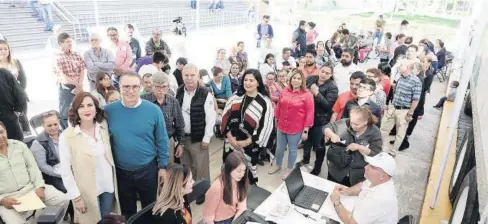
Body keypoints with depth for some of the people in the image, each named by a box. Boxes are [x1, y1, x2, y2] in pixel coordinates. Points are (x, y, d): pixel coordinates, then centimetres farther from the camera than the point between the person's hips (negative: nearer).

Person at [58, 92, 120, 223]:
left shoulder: (104, 127, -3)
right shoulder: (66, 136, -15)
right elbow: (65, 170, -12)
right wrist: (76, 196, -12)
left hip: (108, 185, 4)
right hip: (87, 191, -3)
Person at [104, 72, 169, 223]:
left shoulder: (153, 110, -13)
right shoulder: (108, 110, -10)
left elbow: (162, 141, -6)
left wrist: (163, 166, -3)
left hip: (148, 170, -1)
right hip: (121, 172, 1)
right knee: (127, 211, 23)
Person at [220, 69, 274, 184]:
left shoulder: (264, 102, -9)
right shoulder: (236, 97, 4)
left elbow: (265, 127, -11)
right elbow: (225, 117, 3)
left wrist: (247, 142, -13)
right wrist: (229, 137, -7)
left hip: (250, 145, -3)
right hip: (231, 142, 4)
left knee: (247, 171, 9)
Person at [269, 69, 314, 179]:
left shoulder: (307, 95, -13)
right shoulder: (284, 91, 0)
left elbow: (309, 113, -12)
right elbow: (278, 107, 9)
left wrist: (306, 130, -12)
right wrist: (276, 120, 13)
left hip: (296, 128, -4)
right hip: (281, 126, 4)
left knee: (292, 149, 13)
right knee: (279, 148, 17)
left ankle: (289, 169, 33)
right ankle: (277, 165, 41)